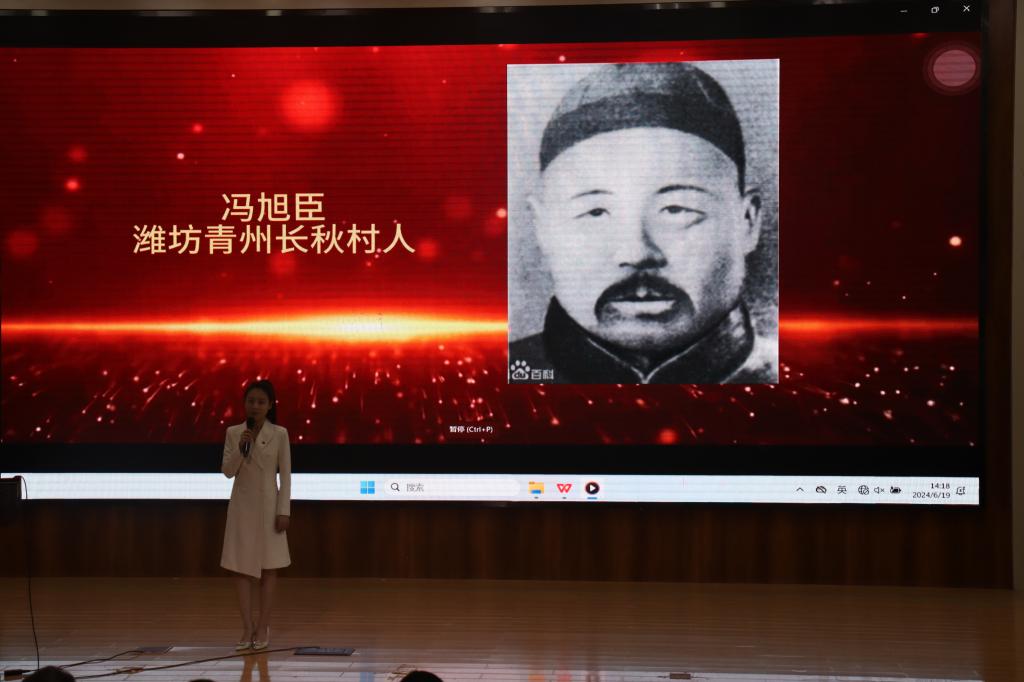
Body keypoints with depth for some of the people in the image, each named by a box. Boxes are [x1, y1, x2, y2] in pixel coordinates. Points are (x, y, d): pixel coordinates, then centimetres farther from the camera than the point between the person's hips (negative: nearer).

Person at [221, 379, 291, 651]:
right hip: (242, 506, 2)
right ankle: (248, 628, 6)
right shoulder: (233, 432, 2)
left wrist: (284, 511, -7)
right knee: (241, 567, 0)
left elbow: (286, 475, -3)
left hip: (269, 506, -2)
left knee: (268, 567, 3)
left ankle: (263, 627, 11)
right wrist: (240, 449, -18)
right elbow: (227, 471, -1)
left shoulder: (279, 434, -3)